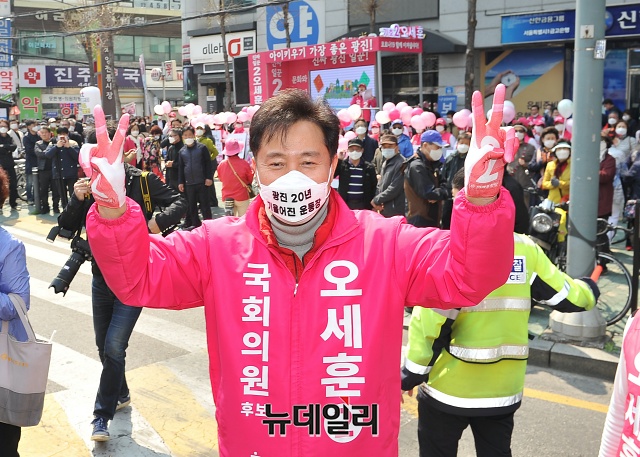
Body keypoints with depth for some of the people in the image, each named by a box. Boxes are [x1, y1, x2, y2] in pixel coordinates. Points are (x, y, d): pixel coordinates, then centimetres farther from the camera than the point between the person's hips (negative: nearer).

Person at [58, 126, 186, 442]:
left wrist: (158, 220, -30)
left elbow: (179, 204, -10)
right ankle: (120, 394, 41)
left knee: (114, 347, -9)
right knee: (104, 346, 17)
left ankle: (103, 414, 7)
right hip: (101, 278, 5)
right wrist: (77, 200, -20)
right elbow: (66, 228, -2)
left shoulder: (143, 181, -11)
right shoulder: (91, 186, -1)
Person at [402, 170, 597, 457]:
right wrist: (589, 289, 28)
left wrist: (411, 373, -7)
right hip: (503, 389, 4)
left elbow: (431, 321, -19)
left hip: (449, 388, -4)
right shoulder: (526, 249, -3)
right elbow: (568, 298, 5)